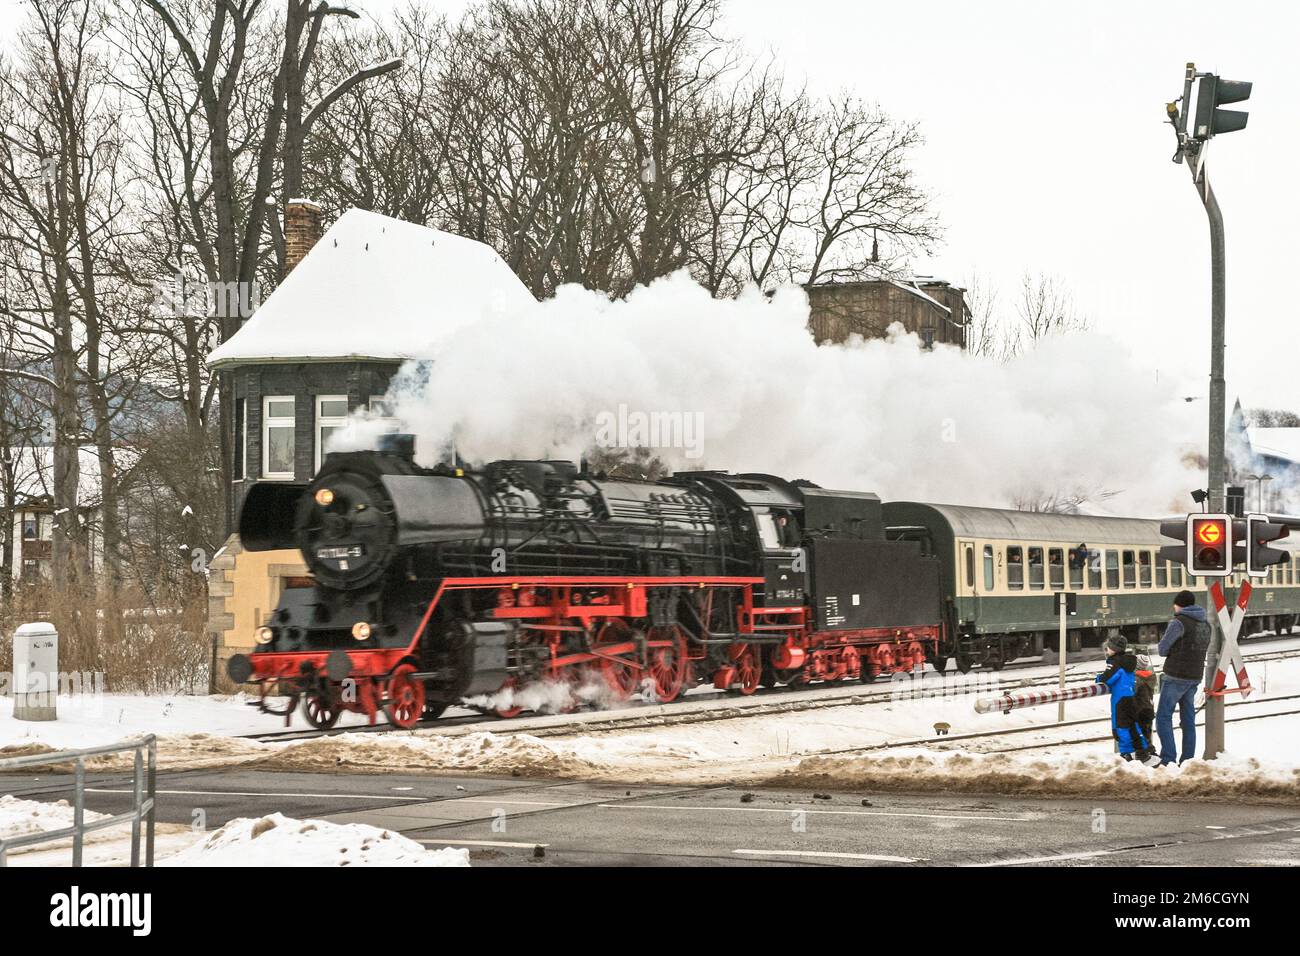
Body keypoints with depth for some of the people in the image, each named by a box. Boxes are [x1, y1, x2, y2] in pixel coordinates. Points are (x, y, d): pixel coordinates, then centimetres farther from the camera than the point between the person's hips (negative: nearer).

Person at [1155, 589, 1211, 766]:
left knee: (1163, 717, -3)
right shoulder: (1205, 624, 12)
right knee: (1188, 718, 12)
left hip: (1176, 676, -7)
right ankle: (1188, 760, 11)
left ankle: (1168, 760, -12)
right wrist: (1180, 652, 8)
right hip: (1195, 677, 7)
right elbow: (1203, 649, 16)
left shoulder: (1179, 622, -13)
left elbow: (1162, 650, -10)